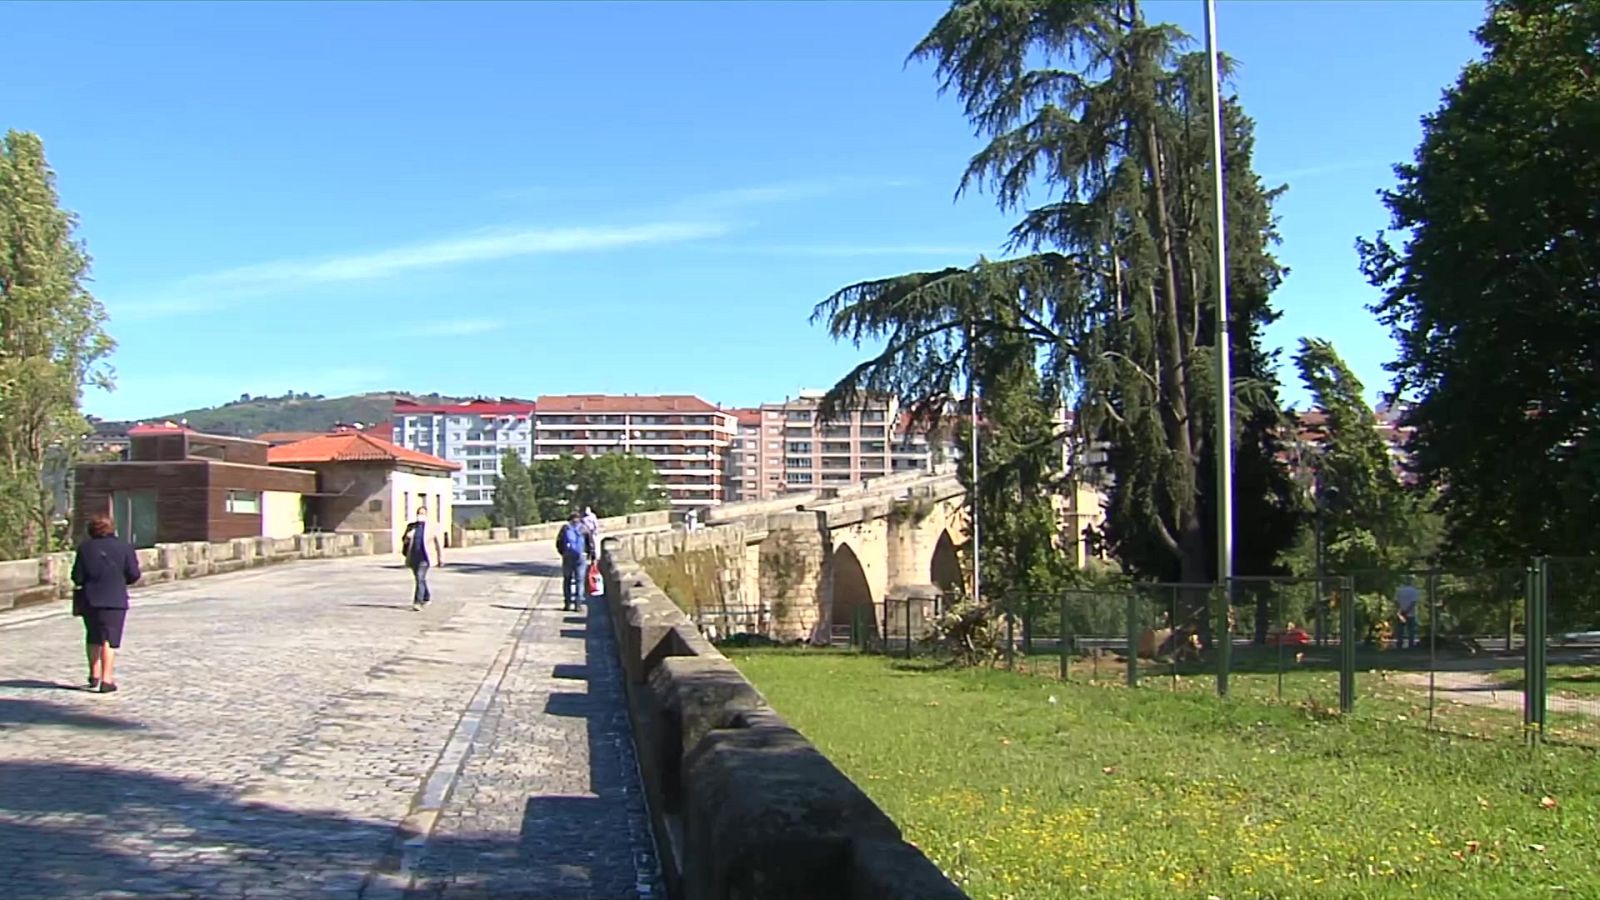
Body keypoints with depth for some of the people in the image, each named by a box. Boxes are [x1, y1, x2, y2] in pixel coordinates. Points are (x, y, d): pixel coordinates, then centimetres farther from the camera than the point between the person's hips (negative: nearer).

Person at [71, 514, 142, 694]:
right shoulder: (124, 547, -3)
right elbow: (134, 575, -4)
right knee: (109, 639, -2)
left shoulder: (84, 548, 1)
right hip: (114, 599, -2)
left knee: (93, 638, 18)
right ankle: (107, 680, -7)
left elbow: (77, 577, -1)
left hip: (89, 599, 3)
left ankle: (94, 676, 27)